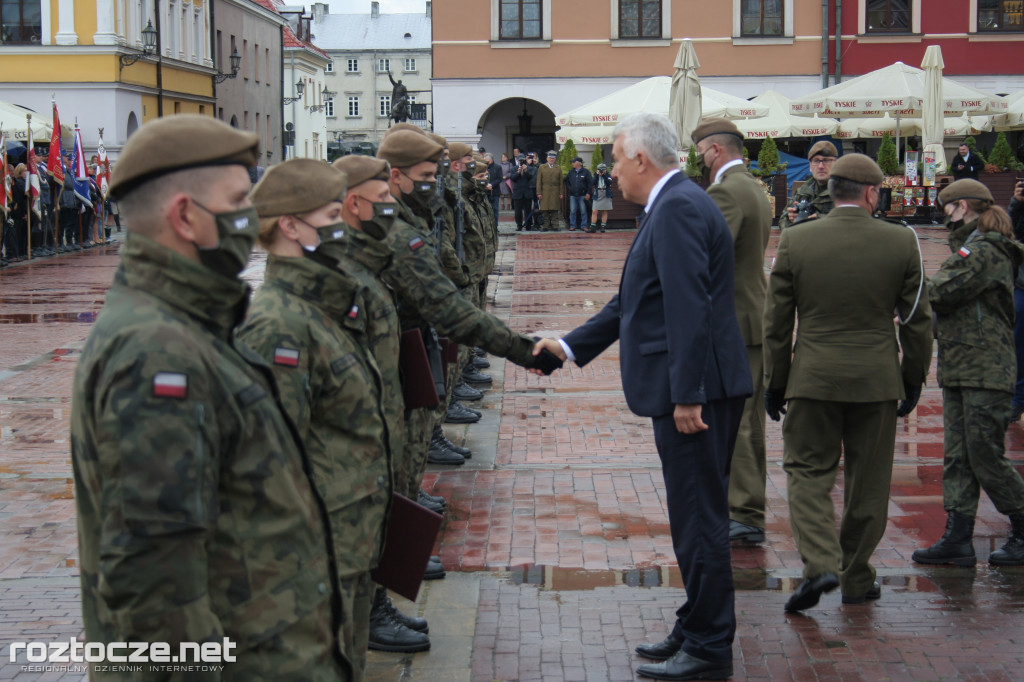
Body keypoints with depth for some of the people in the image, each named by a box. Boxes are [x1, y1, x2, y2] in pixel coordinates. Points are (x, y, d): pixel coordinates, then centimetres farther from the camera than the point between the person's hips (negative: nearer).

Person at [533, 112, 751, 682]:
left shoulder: (678, 207, -16)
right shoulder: (675, 205, 18)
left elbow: (690, 307, -23)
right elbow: (636, 301, 23)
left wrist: (687, 394, -24)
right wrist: (570, 346, 23)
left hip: (696, 391, -11)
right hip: (689, 389, 11)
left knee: (700, 518, -3)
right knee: (698, 514, 17)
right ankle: (698, 629, 28)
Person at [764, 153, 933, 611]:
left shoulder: (795, 241, -5)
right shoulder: (902, 242, -4)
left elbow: (776, 321, 0)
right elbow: (917, 320, 2)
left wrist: (774, 383, 9)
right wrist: (913, 379, 13)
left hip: (813, 379, -1)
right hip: (877, 381, 1)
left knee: (807, 472, 7)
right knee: (868, 482, 11)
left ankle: (820, 564, -12)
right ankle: (857, 579, 19)